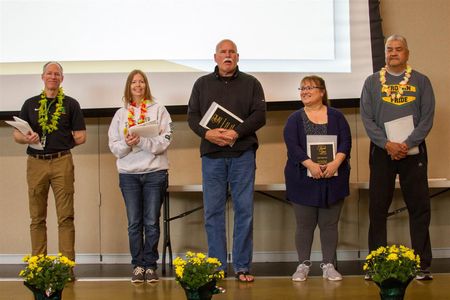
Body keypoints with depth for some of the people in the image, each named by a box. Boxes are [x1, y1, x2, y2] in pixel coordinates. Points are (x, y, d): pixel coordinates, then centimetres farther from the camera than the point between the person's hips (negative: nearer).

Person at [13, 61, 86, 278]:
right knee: (37, 218, 4)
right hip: (35, 163, 2)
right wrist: (28, 139, -10)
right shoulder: (30, 104, 15)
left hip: (62, 162, -2)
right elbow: (16, 135, 10)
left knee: (65, 217, -5)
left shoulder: (70, 104, 9)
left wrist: (60, 144, 1)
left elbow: (80, 137, 7)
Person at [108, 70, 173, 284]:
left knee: (151, 222, 1)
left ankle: (150, 265, 8)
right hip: (128, 173, 2)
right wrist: (126, 144, -15)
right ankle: (138, 265, 10)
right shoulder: (121, 114, 10)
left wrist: (142, 141, -18)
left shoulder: (159, 110, 4)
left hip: (155, 172, -2)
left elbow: (165, 141, -6)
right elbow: (114, 146, 5)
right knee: (134, 223, 3)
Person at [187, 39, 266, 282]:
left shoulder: (250, 83, 9)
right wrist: (208, 133, -13)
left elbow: (259, 115, -1)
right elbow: (192, 116, 7)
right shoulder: (202, 84, 13)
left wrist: (237, 133, -16)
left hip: (242, 154, -1)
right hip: (211, 154, 1)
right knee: (213, 211, 1)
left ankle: (242, 266, 4)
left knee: (244, 209, -2)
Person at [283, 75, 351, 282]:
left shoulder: (336, 116, 8)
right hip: (303, 179, -1)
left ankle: (328, 265, 12)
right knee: (304, 224, 4)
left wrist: (336, 163, -18)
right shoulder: (295, 119, 5)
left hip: (333, 178, 1)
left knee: (329, 224, 4)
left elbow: (346, 142, -1)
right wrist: (311, 165, -22)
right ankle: (303, 265, 12)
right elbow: (292, 145, -8)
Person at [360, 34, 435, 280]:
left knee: (419, 207, -1)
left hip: (413, 150, -1)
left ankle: (423, 265, 4)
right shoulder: (372, 82, 9)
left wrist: (407, 144, -14)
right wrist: (387, 144, -12)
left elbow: (427, 118, 0)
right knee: (377, 208, 2)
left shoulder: (421, 82, 7)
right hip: (381, 151, 1)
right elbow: (367, 119, 1)